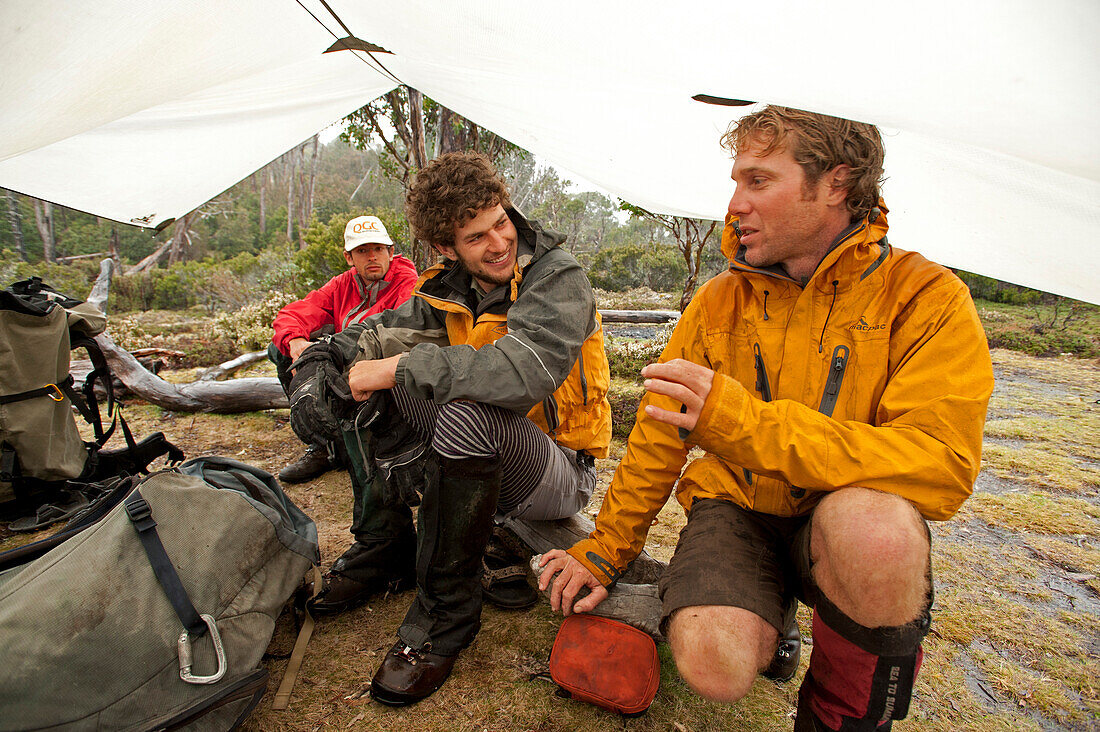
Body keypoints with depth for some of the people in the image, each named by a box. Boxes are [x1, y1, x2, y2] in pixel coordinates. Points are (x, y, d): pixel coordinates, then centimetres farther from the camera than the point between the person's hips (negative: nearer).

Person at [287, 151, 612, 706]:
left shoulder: (558, 276, -18)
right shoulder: (451, 287, 1)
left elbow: (523, 371, -36)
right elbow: (381, 330, 11)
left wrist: (400, 367, -28)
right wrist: (319, 360, -11)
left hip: (560, 473, -6)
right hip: (479, 456, 6)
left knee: (466, 410, -36)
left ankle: (446, 610, -15)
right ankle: (384, 552, 5)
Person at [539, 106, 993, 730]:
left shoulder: (927, 298, -10)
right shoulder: (720, 302, -1)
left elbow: (943, 466, -23)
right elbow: (658, 440, 2)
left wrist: (743, 420, -33)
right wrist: (603, 553, 4)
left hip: (842, 520, -1)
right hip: (736, 508, 2)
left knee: (872, 526, -36)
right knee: (714, 663, -26)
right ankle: (769, 613, 13)